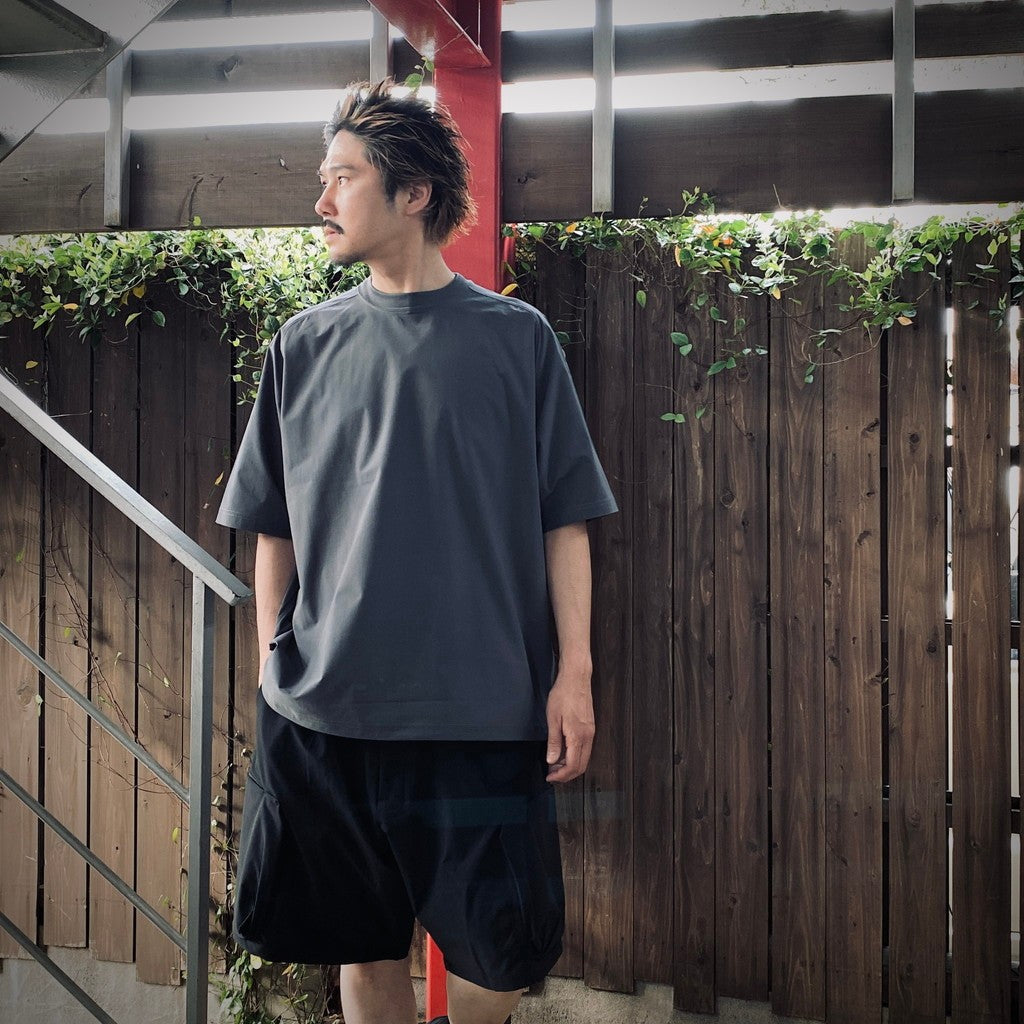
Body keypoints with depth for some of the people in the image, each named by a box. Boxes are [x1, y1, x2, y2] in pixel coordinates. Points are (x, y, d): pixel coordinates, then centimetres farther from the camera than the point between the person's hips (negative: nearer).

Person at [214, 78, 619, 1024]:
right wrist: (272, 666, 6)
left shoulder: (516, 337, 2)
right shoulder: (306, 344, 7)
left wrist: (573, 672, -4)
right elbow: (274, 529, 11)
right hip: (320, 711, 2)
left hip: (484, 710, -1)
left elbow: (564, 519, 1)